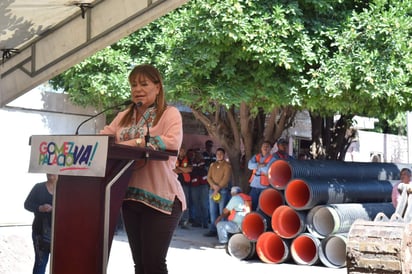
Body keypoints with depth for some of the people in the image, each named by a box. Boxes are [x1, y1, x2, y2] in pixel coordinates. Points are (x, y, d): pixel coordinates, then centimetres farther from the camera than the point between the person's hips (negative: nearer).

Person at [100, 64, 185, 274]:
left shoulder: (169, 114, -3)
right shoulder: (123, 117, 17)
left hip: (160, 198, -6)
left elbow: (173, 141, -20)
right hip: (129, 197, 6)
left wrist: (134, 143, -25)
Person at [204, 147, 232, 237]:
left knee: (222, 211, -7)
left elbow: (226, 179, -9)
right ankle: (213, 230, 7)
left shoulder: (227, 165, -1)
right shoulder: (213, 165, 16)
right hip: (212, 190, 5)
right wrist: (213, 185, -9)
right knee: (212, 211, 4)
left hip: (222, 190, -5)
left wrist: (218, 189, -13)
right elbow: (209, 177, 9)